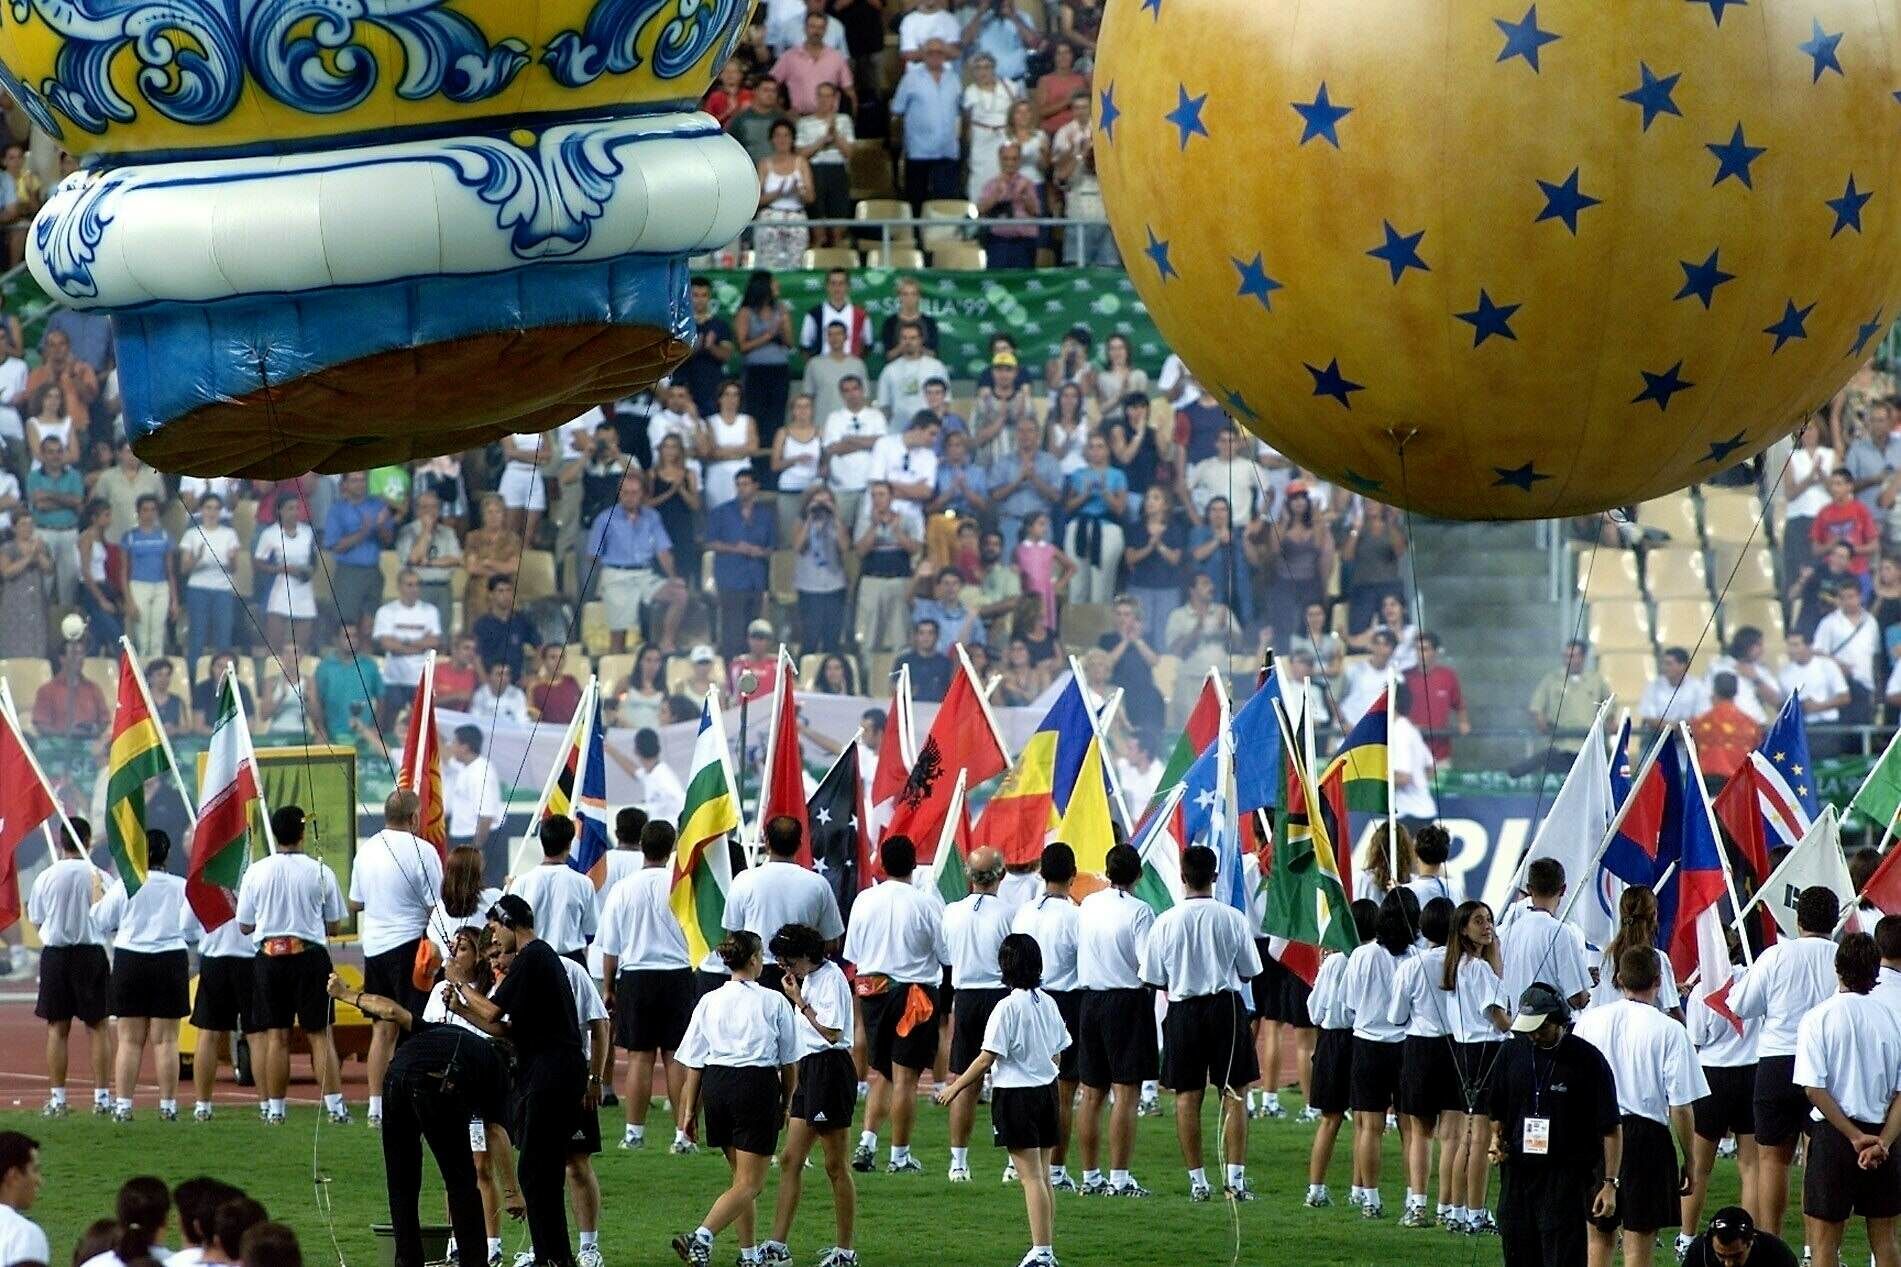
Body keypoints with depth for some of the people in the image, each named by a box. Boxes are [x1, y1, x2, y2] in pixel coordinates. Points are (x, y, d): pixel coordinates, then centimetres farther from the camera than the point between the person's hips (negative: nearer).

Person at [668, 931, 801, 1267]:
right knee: (749, 1185, -4)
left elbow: (694, 1063, 6)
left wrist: (690, 1110, 13)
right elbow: (789, 1062, 3)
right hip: (758, 1083, -5)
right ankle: (702, 1237, -25)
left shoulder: (709, 1002, 5)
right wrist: (786, 1102, 17)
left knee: (742, 1177, 20)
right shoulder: (774, 1002, -2)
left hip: (716, 1084, 5)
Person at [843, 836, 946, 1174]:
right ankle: (900, 1155, 3)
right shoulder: (926, 904, -12)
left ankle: (867, 1142, 2)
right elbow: (947, 954, -7)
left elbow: (852, 954, 7)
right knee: (905, 1075, 0)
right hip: (914, 991, -4)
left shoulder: (864, 900, 0)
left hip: (871, 990, 4)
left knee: (880, 1073, 15)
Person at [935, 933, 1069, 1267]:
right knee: (1043, 1175, 11)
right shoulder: (1048, 1003, 5)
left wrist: (956, 1087, -5)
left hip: (1016, 1093, -7)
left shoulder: (1008, 1007, -16)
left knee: (1031, 1176, -8)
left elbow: (987, 1058, -15)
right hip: (1047, 1089, 7)